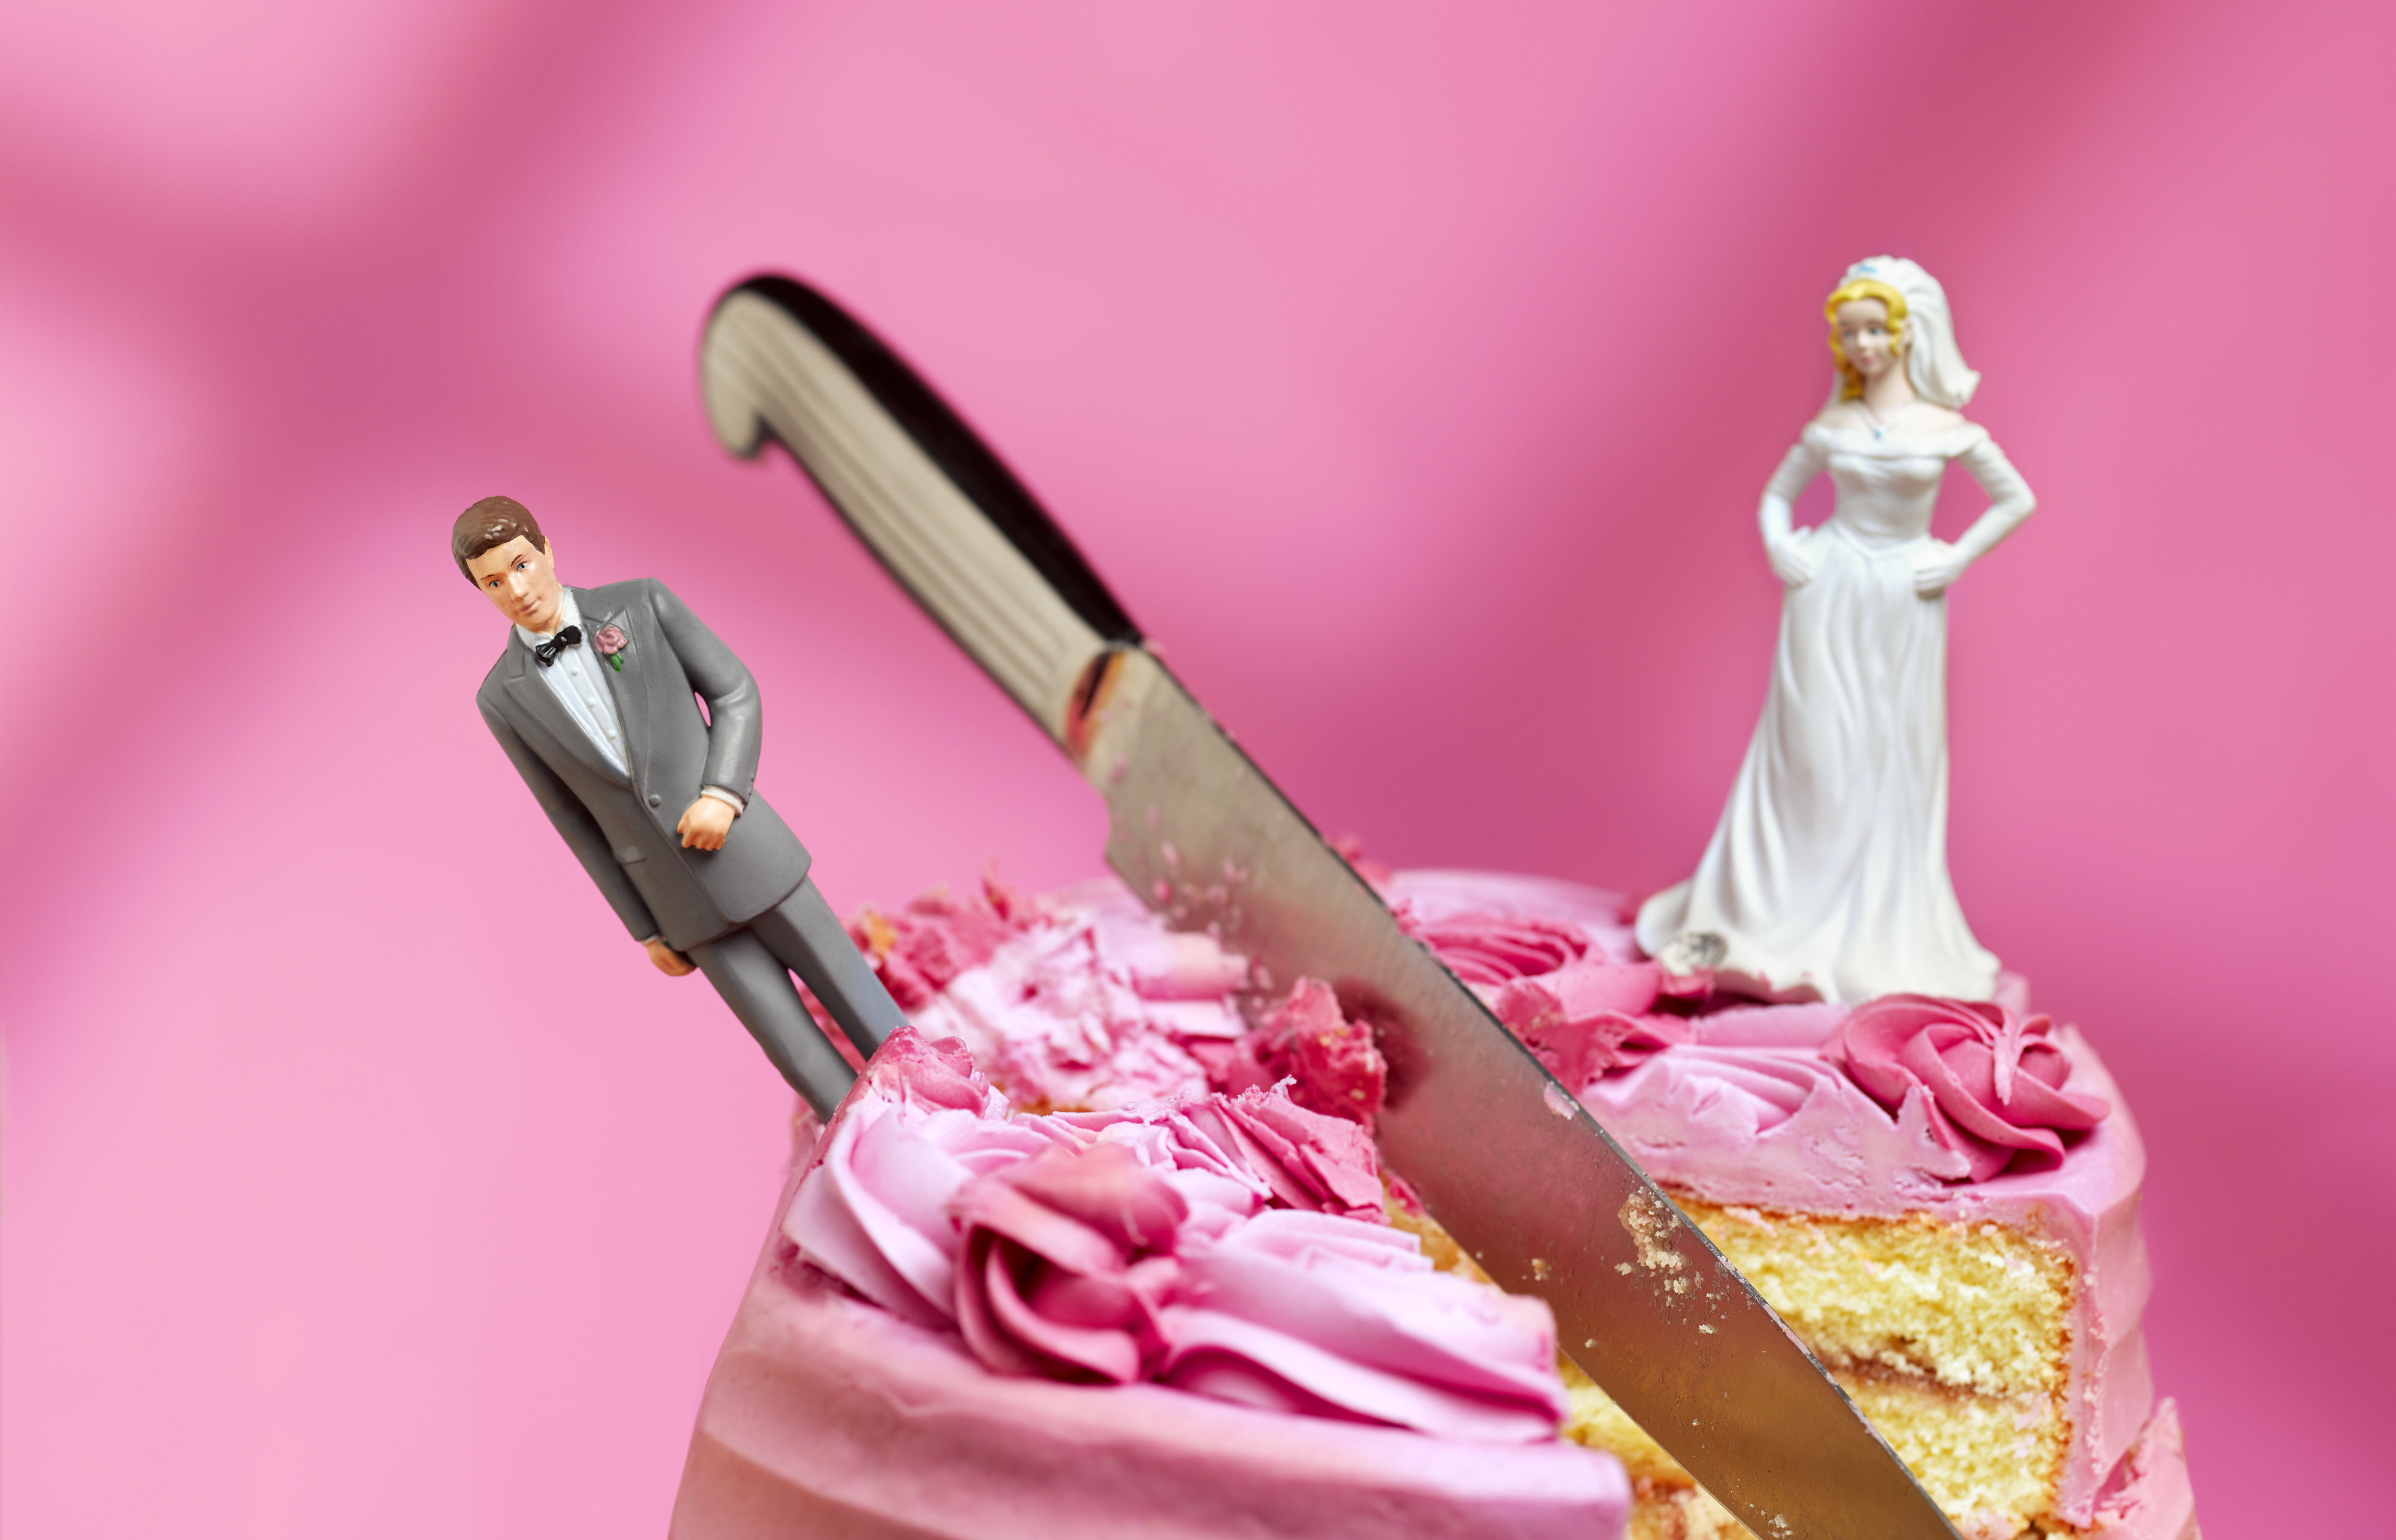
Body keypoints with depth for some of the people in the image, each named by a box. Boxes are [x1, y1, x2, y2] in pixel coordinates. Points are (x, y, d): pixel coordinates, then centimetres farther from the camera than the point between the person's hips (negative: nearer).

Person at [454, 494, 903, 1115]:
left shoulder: (641, 603, -5)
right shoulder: (504, 698, 0)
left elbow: (735, 693, -1)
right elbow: (575, 817, 7)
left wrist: (722, 795, -19)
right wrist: (646, 930, 8)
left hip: (743, 846, -1)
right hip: (685, 898, 1)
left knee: (855, 1001, 7)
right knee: (799, 1053, 3)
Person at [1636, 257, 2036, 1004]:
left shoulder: (1946, 426, -3)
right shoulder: (1831, 427, 2)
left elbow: (2017, 500, 5)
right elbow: (1776, 494, 14)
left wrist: (1957, 559, -4)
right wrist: (1781, 549, -4)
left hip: (1905, 608, 0)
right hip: (1830, 601, 0)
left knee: (1894, 767, 5)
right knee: (1810, 758, 1)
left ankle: (1881, 932, 15)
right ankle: (1765, 915, 8)